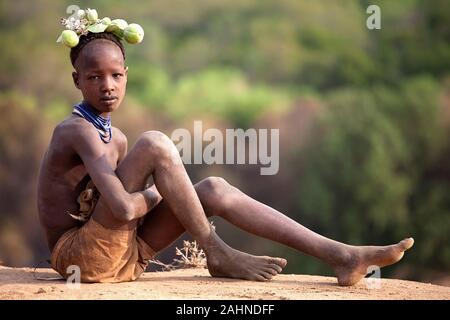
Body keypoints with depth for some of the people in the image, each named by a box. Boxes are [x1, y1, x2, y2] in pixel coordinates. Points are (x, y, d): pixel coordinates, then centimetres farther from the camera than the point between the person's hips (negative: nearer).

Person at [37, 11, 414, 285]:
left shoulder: (115, 138, 16)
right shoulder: (77, 130, -15)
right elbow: (122, 208, -27)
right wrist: (157, 197, -7)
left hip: (122, 256, 9)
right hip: (80, 254, -9)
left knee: (214, 189, -1)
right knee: (154, 143, -22)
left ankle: (340, 255, -8)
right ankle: (218, 254, -13)